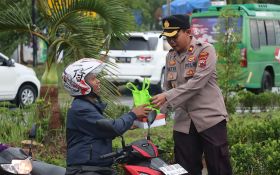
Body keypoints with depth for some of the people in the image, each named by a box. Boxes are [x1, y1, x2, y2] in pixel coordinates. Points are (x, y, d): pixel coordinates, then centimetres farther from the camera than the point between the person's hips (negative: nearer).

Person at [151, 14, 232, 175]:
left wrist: (167, 97, -23)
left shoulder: (205, 50, -8)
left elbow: (197, 83, -19)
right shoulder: (170, 56, 13)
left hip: (209, 118, -6)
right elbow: (168, 88, 18)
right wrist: (159, 107, 0)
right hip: (183, 122, 6)